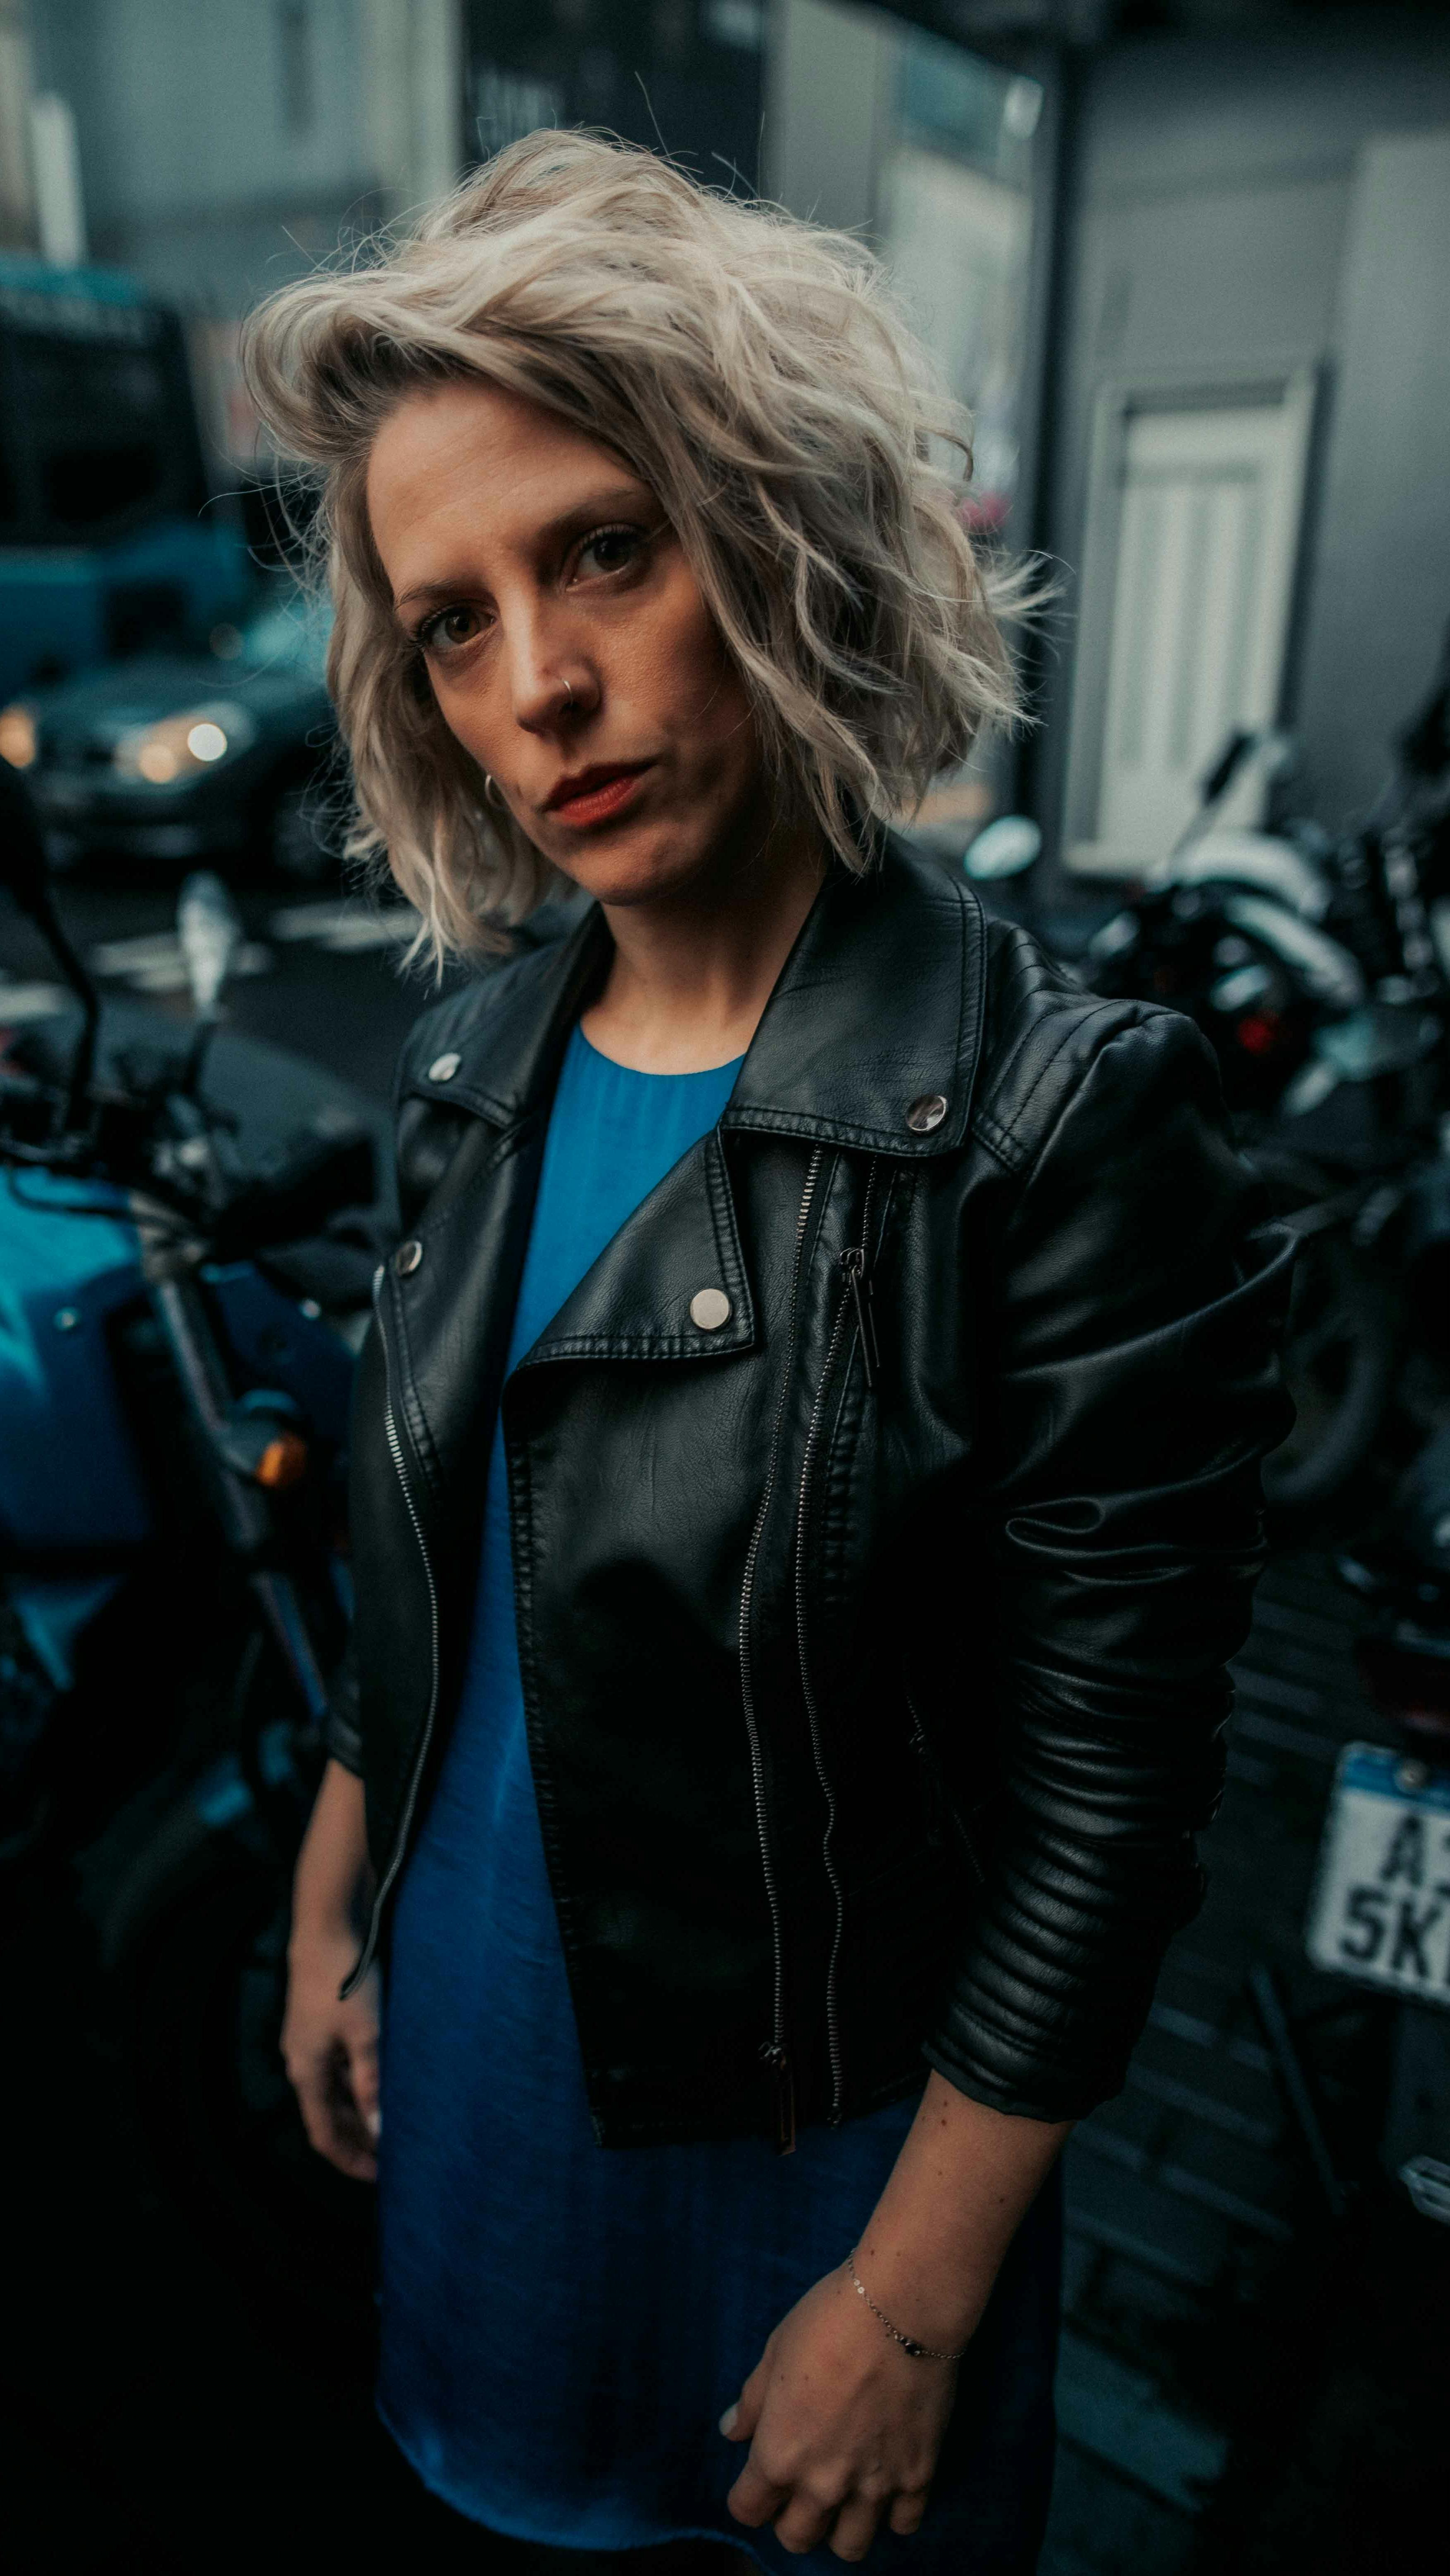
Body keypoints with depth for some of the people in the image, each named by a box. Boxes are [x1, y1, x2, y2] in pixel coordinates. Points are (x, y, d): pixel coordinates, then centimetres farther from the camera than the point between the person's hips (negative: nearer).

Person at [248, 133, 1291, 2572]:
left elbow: (1105, 1799, -20)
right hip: (466, 2040, 6)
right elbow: (410, 1580, 5)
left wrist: (913, 2307, -14)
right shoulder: (476, 1067, -6)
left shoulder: (1062, 1122, -25)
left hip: (814, 2109, -5)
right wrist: (325, 1920, 10)